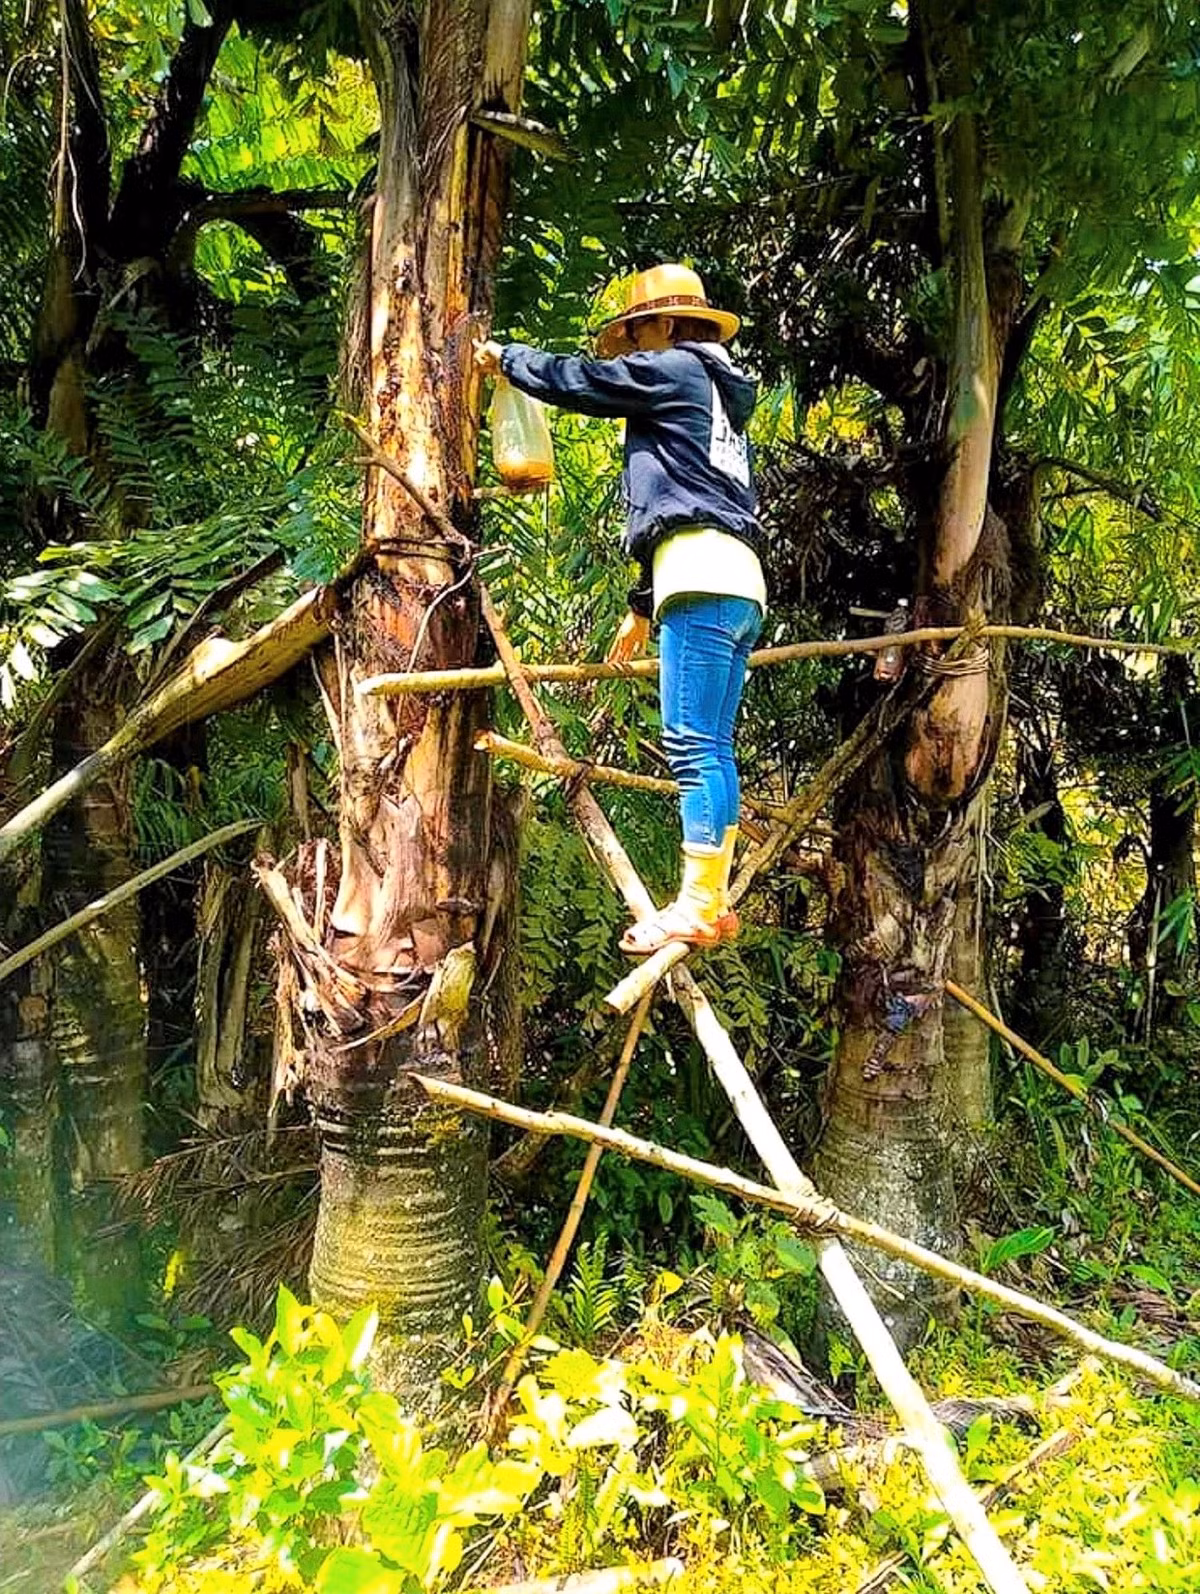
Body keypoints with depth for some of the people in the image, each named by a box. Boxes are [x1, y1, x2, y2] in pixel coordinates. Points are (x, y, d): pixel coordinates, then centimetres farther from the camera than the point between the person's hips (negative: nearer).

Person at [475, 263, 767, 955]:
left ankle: (697, 906, -17)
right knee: (712, 749, 6)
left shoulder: (674, 369, 5)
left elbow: (570, 378, 8)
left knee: (694, 746, -15)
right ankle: (713, 902, 6)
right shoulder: (721, 401, 33)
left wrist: (502, 355, 28)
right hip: (739, 583, 10)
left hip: (702, 577, -10)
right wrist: (643, 605, 34)